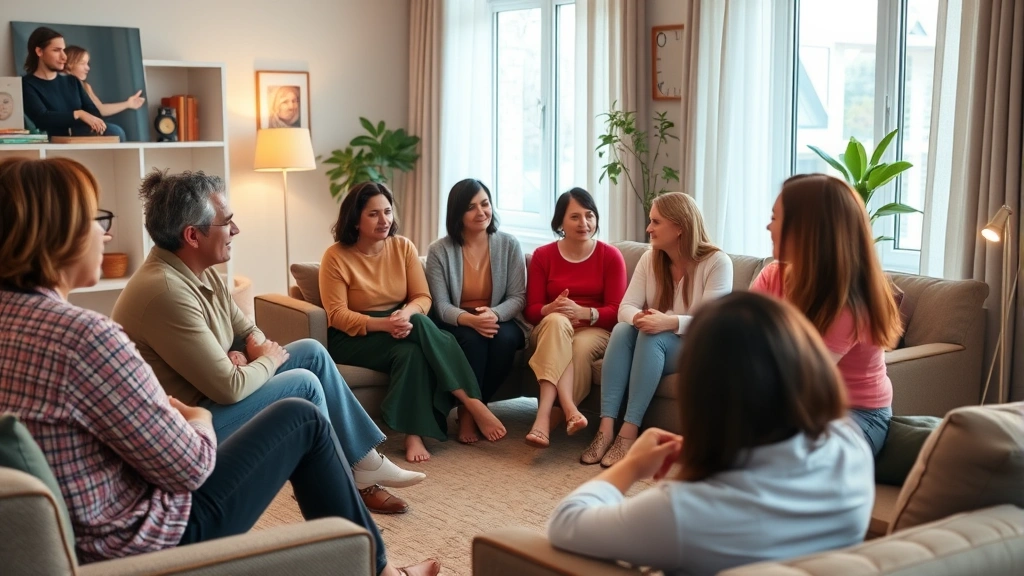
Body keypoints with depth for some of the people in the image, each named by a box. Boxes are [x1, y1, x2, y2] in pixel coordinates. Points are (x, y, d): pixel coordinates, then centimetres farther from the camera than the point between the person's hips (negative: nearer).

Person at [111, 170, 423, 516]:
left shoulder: (201, 271, 2)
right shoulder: (165, 292, -30)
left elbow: (248, 330, 15)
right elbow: (229, 388, -28)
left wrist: (242, 354, -9)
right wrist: (268, 361, -8)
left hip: (204, 395, 10)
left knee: (312, 351, 6)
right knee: (303, 384, -14)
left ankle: (366, 461, 11)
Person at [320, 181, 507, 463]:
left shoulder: (403, 247, 1)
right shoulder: (336, 257, -11)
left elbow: (423, 298, -1)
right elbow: (338, 316, -15)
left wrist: (406, 314, -26)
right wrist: (383, 324, -31)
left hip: (399, 330, 4)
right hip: (352, 339, -4)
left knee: (410, 352, -34)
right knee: (419, 325, -32)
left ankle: (415, 434, -35)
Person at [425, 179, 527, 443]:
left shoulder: (509, 245, 0)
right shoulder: (439, 251, -4)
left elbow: (518, 297, -5)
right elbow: (441, 306, -10)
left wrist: (494, 314, -28)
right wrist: (469, 319, -32)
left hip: (499, 320, 2)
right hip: (457, 325, -1)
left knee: (506, 337, -33)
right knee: (472, 338, -35)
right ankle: (467, 412, -18)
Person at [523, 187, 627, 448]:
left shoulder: (610, 256, 2)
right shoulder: (543, 255, 4)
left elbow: (616, 311, -4)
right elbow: (531, 310, 1)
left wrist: (583, 312, -24)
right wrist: (551, 308, -23)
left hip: (595, 330, 0)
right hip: (550, 331, 0)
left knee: (582, 347, -37)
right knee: (556, 320, -37)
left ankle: (545, 419, -40)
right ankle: (569, 409, -50)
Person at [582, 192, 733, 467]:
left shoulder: (717, 262, -12)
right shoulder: (650, 259, 4)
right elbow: (626, 307, -5)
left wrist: (670, 322, -38)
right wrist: (638, 317, -30)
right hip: (653, 346, 5)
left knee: (652, 337, -34)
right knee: (622, 329, -27)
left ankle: (629, 431, -35)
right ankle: (606, 428, -36)